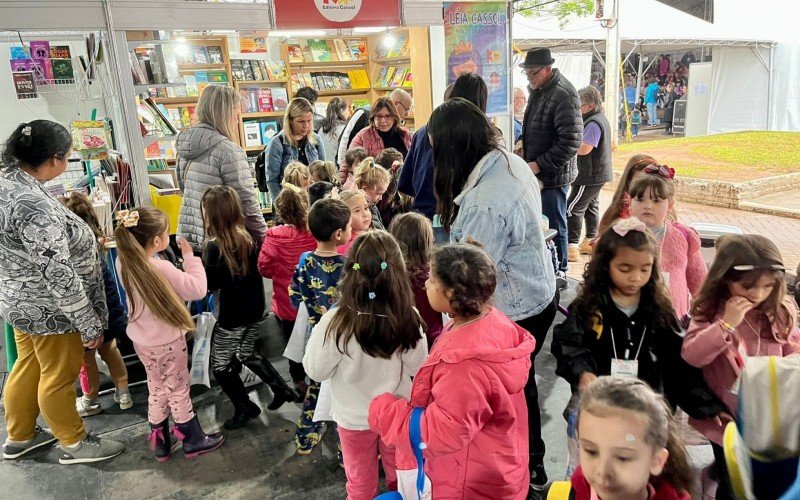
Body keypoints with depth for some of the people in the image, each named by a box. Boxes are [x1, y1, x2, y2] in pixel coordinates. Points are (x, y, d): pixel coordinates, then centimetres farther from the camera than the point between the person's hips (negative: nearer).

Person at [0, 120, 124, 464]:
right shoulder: (34, 206, -32)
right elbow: (59, 276, -29)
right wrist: (89, 323, -21)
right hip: (48, 308, -9)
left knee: (29, 367, 24)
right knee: (59, 376, 9)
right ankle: (73, 444, 30)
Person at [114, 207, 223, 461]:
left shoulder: (124, 263, -9)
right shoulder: (161, 268, -30)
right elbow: (197, 289, -25)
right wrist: (190, 256, -16)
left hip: (142, 340, 7)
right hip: (167, 342, -6)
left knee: (156, 389, 22)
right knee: (179, 391, 11)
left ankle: (160, 443, 35)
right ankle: (194, 440, 28)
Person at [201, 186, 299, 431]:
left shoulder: (214, 246, -21)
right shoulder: (247, 236, -2)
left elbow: (209, 284, -17)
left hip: (233, 315, -7)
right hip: (256, 309, 7)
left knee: (220, 364, 14)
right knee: (246, 353, 28)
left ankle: (244, 408, 26)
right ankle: (282, 389, 30)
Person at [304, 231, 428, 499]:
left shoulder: (336, 322, -30)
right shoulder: (408, 316, -23)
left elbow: (316, 370, -13)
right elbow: (418, 368, -9)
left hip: (355, 417, -1)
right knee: (400, 477, 28)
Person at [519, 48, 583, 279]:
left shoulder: (563, 95, -20)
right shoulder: (538, 89, 10)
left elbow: (571, 142, -24)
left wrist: (540, 164, -21)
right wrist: (526, 148, 10)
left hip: (553, 175, -9)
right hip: (537, 173, 9)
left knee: (554, 226, 2)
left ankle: (558, 273, 17)